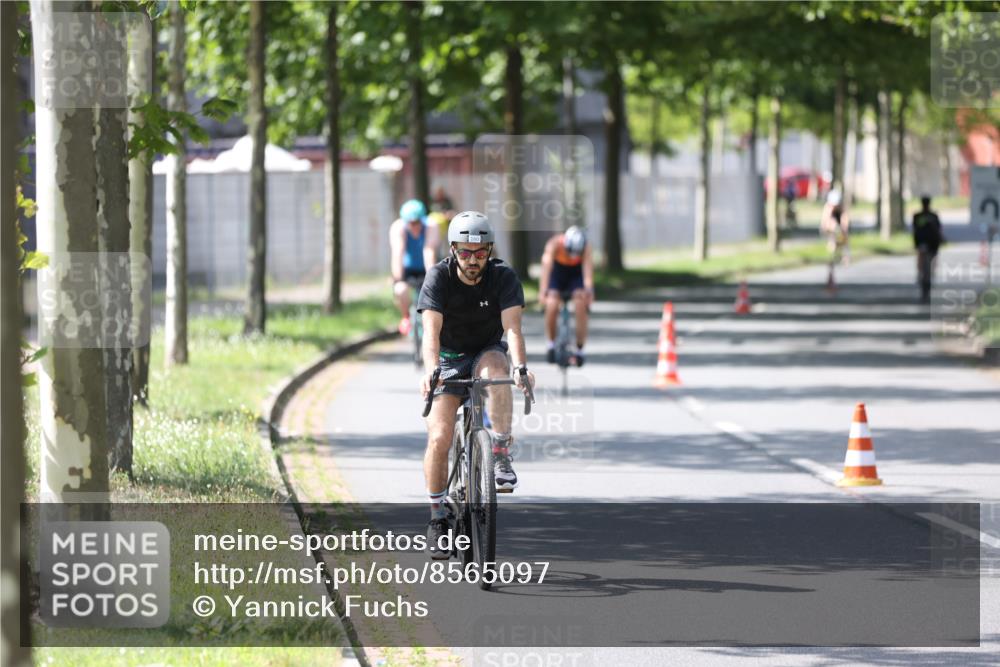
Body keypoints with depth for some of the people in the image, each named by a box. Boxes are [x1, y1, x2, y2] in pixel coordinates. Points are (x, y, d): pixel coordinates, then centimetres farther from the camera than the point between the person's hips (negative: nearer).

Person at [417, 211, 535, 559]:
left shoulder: (503, 277, -15)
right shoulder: (439, 278, -17)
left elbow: (512, 327, -28)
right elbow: (431, 331, -28)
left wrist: (521, 367, -46)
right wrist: (430, 371, -46)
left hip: (487, 352, 0)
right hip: (449, 361, 0)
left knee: (495, 368, -37)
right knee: (439, 437, -16)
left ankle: (501, 455, -28)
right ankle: (438, 518, -2)